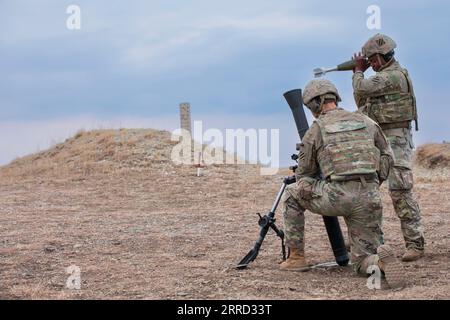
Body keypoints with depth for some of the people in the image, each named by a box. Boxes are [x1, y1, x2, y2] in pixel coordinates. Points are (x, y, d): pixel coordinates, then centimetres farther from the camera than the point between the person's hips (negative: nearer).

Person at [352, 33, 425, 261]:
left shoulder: (394, 75, -14)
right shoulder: (383, 76, 18)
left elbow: (362, 89, -19)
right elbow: (362, 103, 21)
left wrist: (358, 71, 2)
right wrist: (358, 73, 12)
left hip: (395, 138, -10)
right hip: (378, 139, 10)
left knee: (400, 189, -16)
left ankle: (415, 243, -15)